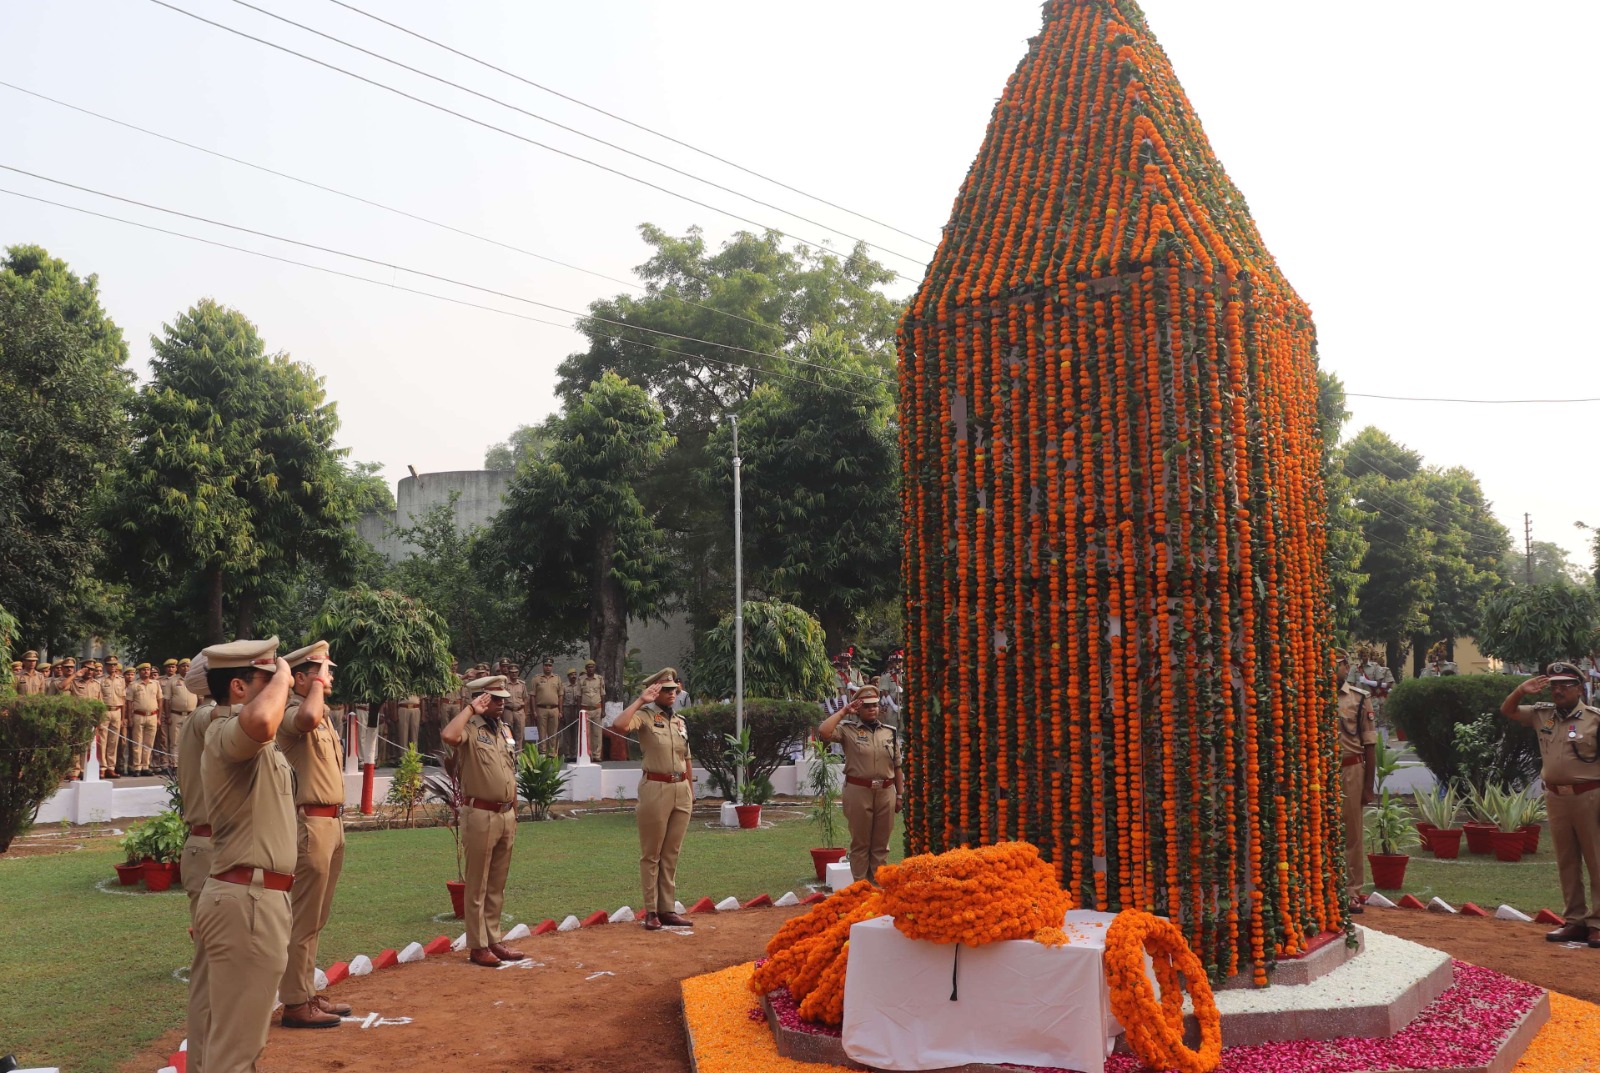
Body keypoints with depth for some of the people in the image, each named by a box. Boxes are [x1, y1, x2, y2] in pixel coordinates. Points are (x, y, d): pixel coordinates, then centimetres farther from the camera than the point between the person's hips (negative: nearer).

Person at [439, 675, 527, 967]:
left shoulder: (506, 730, 13)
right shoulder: (471, 729, -11)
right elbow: (448, 736, -35)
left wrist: (514, 812, 16)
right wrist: (471, 710, -23)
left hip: (506, 815, 7)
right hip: (480, 815, -7)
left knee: (497, 885, 15)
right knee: (477, 885, 2)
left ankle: (494, 940, 24)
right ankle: (478, 946, 10)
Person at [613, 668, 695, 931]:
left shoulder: (680, 722, 13)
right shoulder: (645, 716, -6)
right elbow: (619, 726, -27)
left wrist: (691, 791, 14)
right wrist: (641, 700, -20)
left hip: (681, 790, 6)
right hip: (656, 789, -6)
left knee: (671, 854, 12)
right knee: (651, 854, 3)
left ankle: (668, 909, 19)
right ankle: (651, 911, 10)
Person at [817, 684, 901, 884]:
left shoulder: (890, 732, 10)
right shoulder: (848, 729, -1)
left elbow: (897, 766, 13)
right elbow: (823, 732, -19)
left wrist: (899, 795, 11)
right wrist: (843, 712, -10)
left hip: (886, 792, 3)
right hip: (859, 791, -3)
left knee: (881, 842, 9)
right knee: (860, 842, 5)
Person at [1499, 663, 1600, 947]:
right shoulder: (1542, 714, 9)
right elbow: (1507, 711, 20)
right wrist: (1521, 690, 0)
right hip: (1555, 797, 6)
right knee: (1566, 863, 11)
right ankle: (1575, 921, 18)